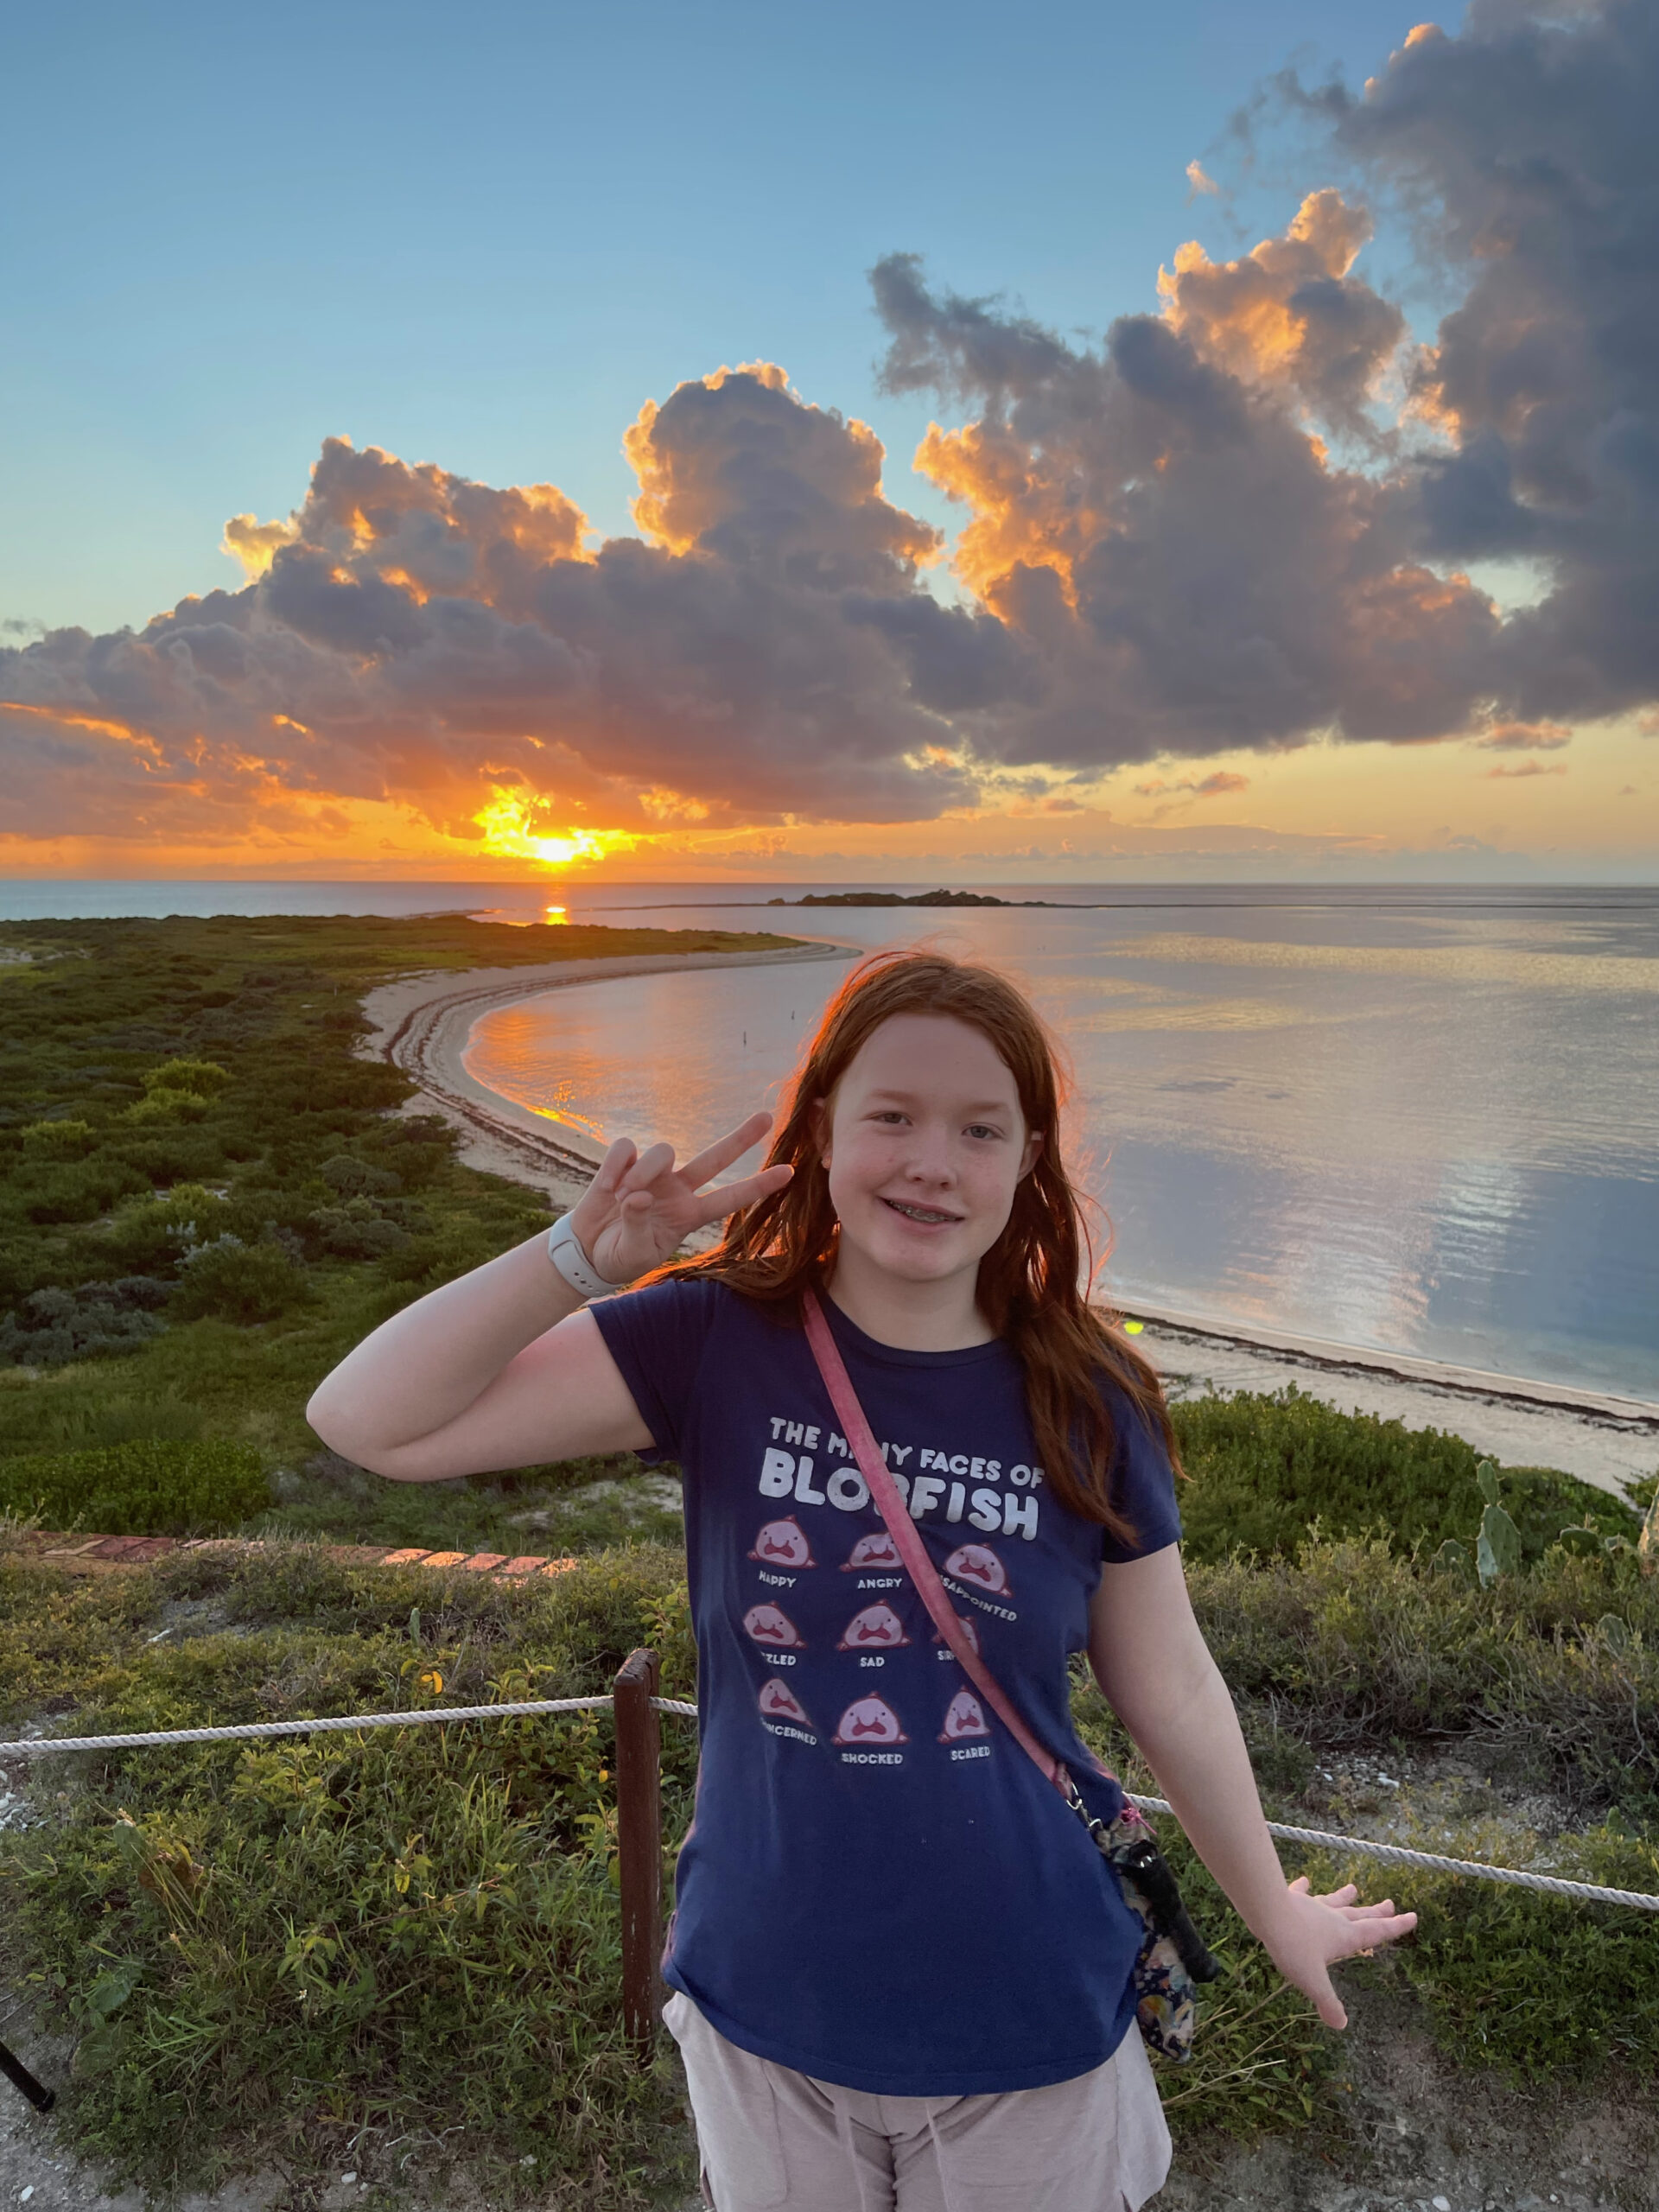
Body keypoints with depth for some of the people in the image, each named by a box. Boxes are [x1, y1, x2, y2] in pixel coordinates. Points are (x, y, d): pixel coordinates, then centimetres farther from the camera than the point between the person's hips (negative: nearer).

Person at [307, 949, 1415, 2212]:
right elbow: (372, 1423, -20)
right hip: (766, 2012, 1)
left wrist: (1278, 1915, 11)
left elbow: (1172, 1695, -1)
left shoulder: (1089, 1404, -14)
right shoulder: (717, 1345, -17)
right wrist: (584, 1260, -32)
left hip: (1031, 2025, 0)